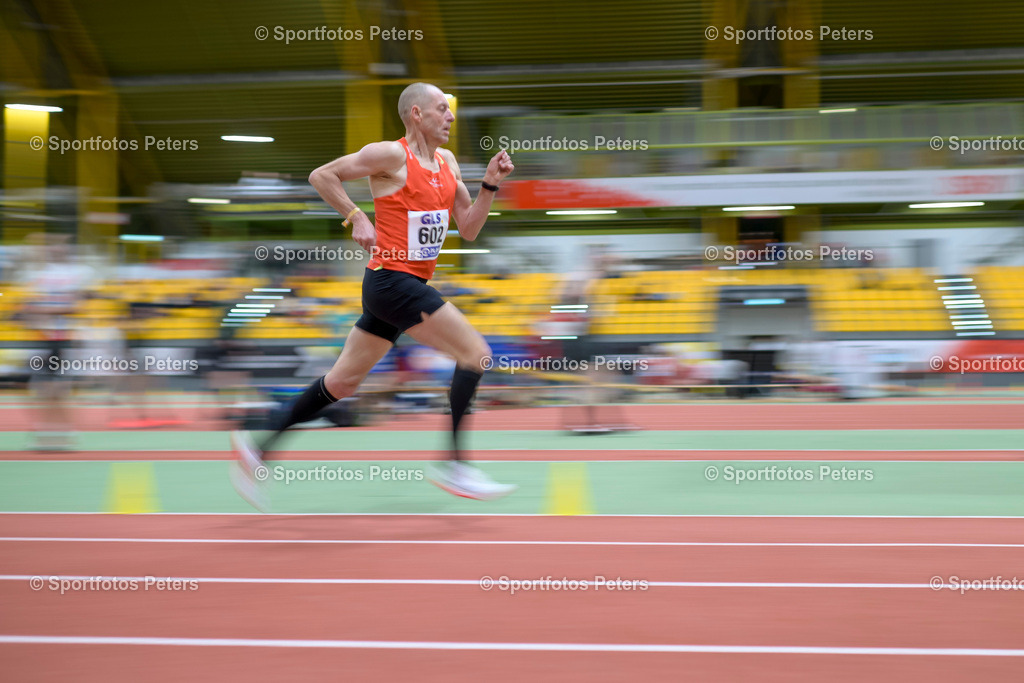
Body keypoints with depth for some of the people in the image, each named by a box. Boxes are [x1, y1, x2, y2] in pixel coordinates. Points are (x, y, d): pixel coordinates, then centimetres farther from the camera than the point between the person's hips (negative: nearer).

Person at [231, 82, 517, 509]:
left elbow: (469, 229, 14)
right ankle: (454, 465, -9)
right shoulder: (391, 155, -10)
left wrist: (489, 185, 1)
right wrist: (356, 218, -12)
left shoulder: (447, 162, 14)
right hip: (391, 279, -9)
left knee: (342, 382, 11)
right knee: (475, 353, -12)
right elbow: (321, 175, -7)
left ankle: (259, 448, 16)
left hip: (410, 283, 9)